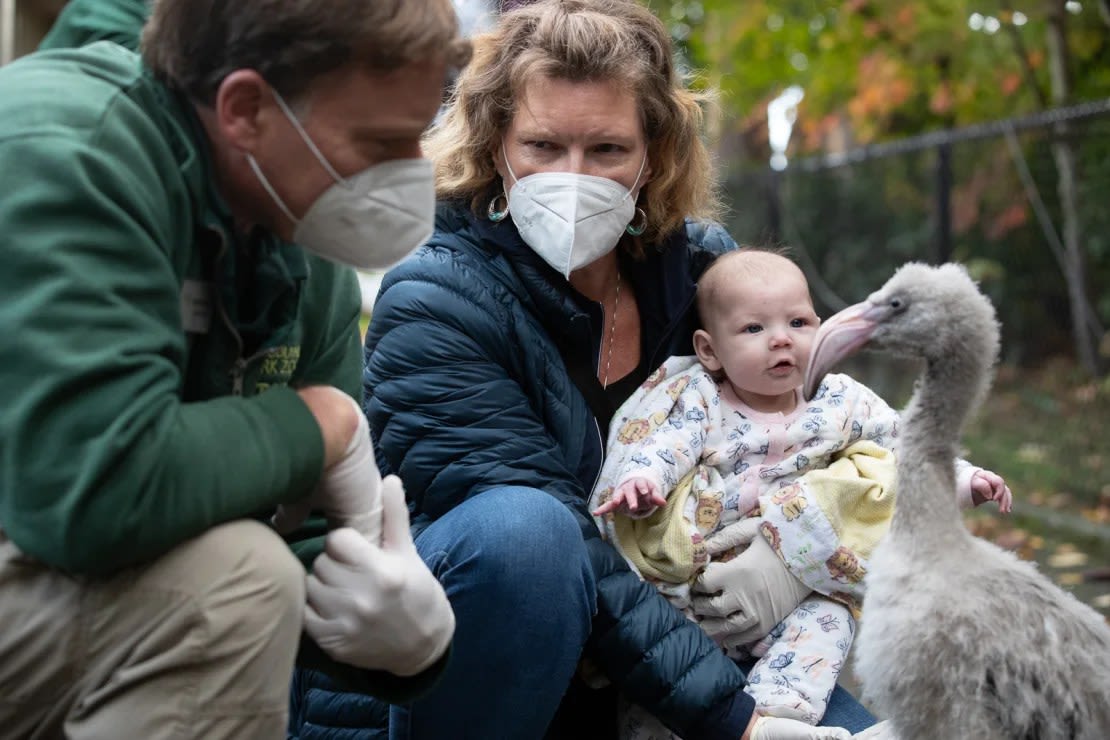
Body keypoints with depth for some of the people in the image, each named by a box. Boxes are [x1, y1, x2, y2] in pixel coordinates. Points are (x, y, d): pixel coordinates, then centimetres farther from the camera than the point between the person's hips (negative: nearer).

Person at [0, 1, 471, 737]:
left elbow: (319, 533, 1)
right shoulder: (65, 155, -24)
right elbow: (91, 494, -36)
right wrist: (316, 425, -21)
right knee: (233, 576, -26)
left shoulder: (307, 250, -1)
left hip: (82, 591, 8)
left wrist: (405, 629, -20)